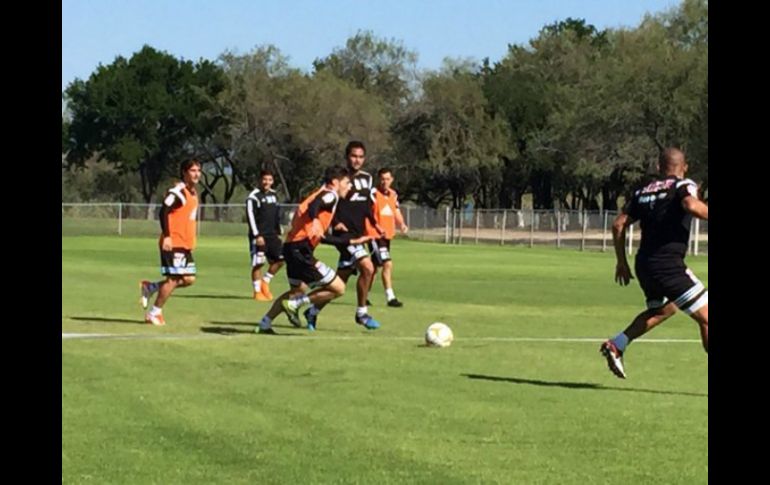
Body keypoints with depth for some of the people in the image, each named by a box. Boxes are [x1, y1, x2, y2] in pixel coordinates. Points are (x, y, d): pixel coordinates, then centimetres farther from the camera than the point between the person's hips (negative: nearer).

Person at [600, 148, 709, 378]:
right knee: (705, 317, -4)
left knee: (661, 310, 32)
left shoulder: (643, 192, 16)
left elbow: (618, 225, 14)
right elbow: (691, 205, -25)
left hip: (644, 264, 7)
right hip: (668, 264, -7)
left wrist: (622, 261, 21)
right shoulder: (684, 185, -2)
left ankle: (616, 345, 21)